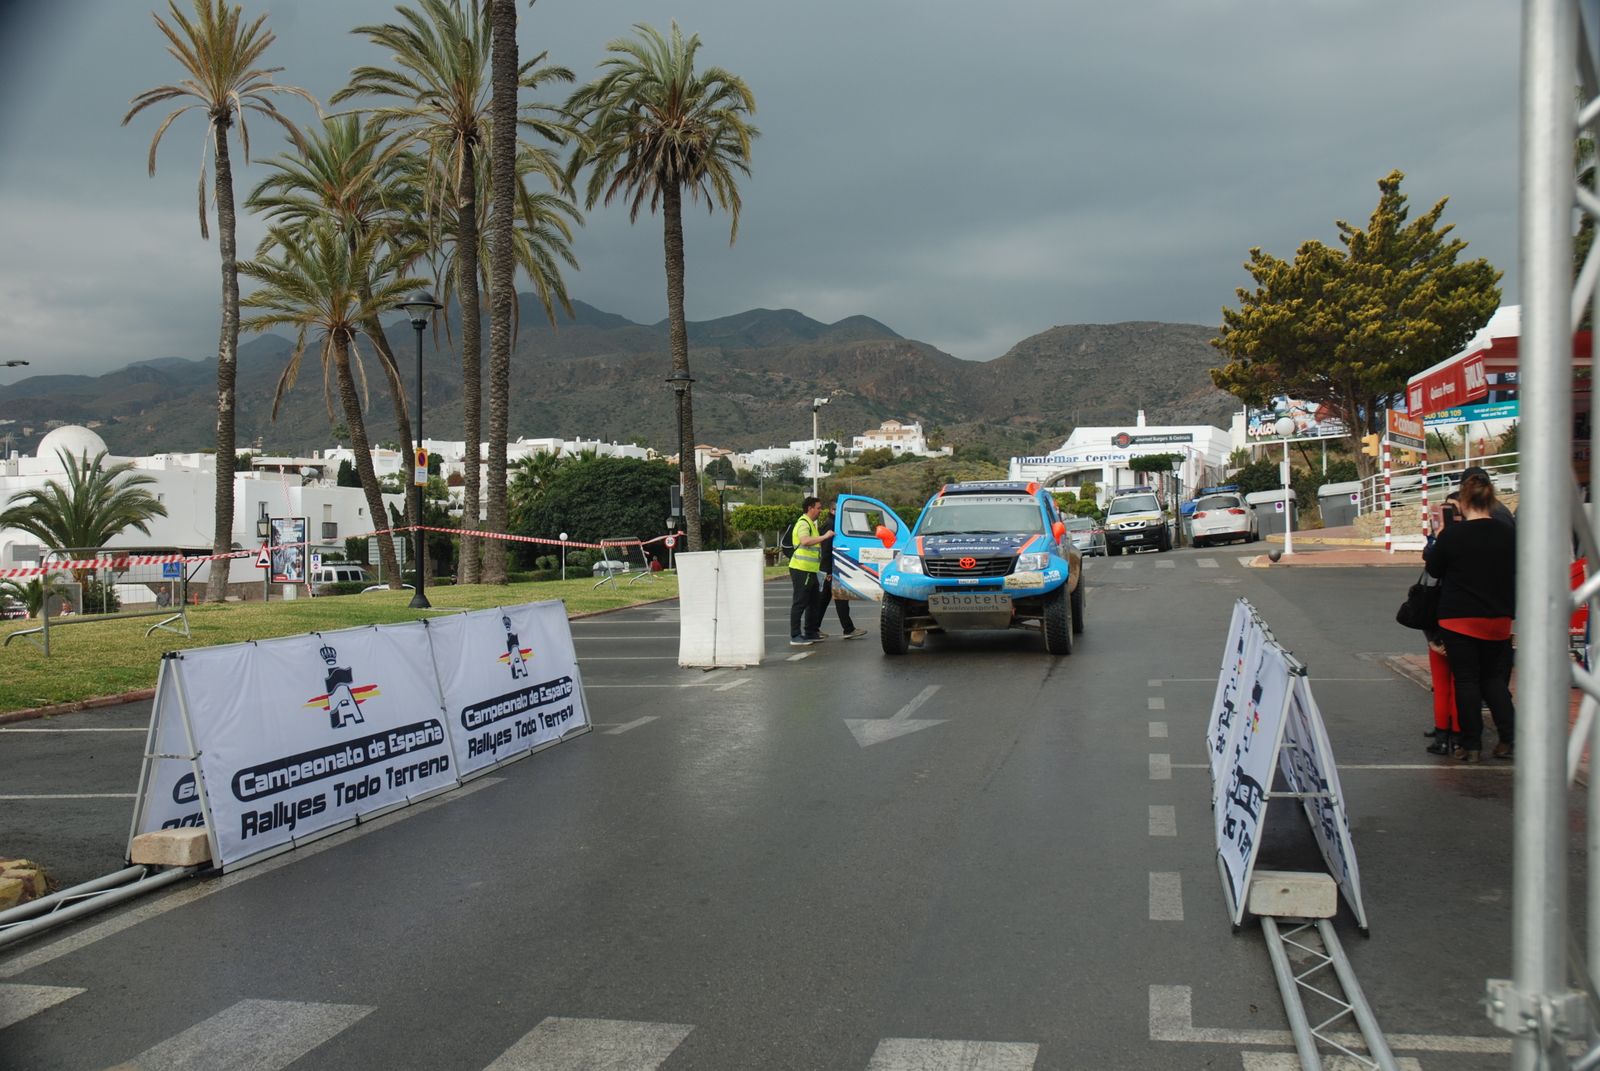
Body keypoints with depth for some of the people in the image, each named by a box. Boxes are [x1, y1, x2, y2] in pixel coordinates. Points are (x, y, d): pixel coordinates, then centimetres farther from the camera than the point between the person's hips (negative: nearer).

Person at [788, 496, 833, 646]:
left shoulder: (810, 523, 20)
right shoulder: (803, 523, -13)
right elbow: (805, 541, -32)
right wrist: (825, 537, -27)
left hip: (810, 570, 10)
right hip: (801, 569, -10)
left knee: (814, 601, 15)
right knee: (800, 603, -7)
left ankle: (810, 632, 24)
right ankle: (795, 637, -5)